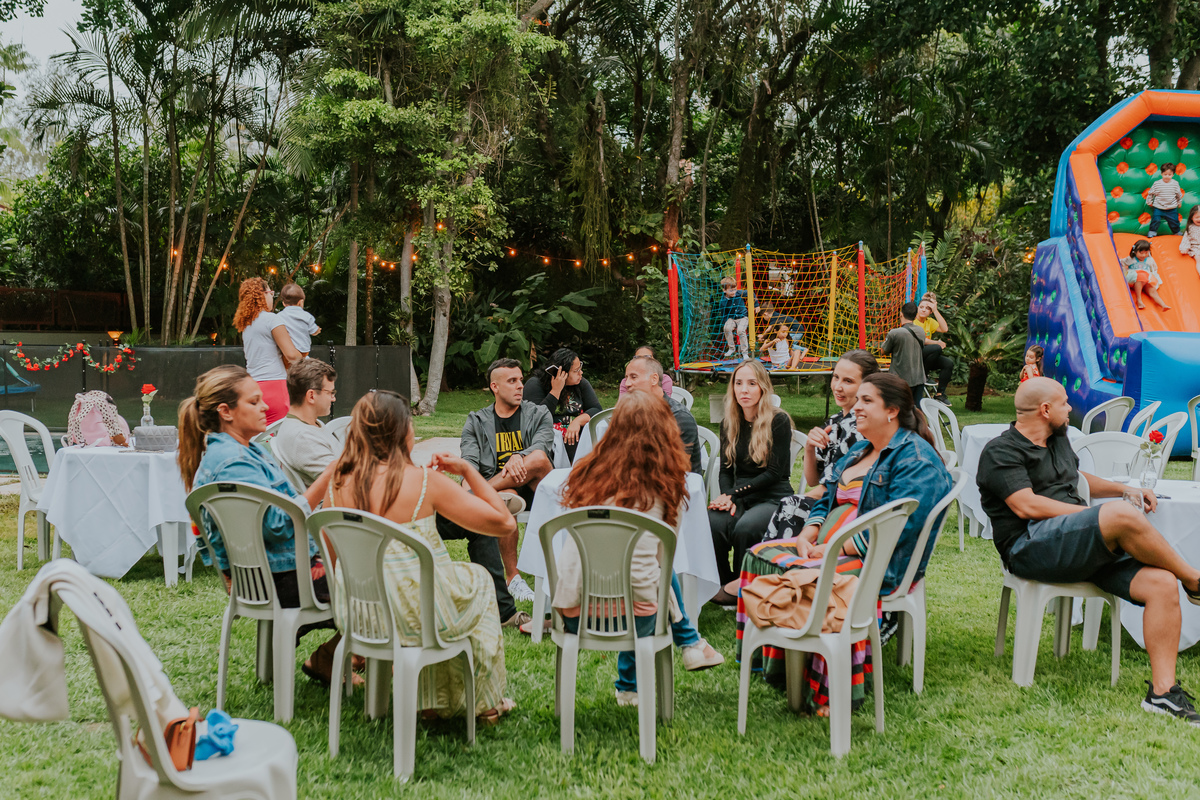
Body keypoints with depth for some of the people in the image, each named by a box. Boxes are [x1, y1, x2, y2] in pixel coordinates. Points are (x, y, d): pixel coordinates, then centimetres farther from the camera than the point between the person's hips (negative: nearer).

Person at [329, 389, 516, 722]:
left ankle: (437, 699, 43)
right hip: (413, 614, -5)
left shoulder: (340, 484, -1)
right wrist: (468, 470, -1)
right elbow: (504, 523, -10)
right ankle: (486, 701, 38)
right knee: (477, 578, 26)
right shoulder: (424, 481, -16)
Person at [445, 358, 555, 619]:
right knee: (504, 499, -38)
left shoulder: (538, 414, 12)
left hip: (533, 489, 0)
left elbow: (542, 444, -8)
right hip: (501, 487, 0)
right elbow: (469, 459, -2)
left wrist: (519, 457, -31)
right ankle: (512, 576, -32)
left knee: (538, 459, -33)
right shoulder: (476, 422, 14)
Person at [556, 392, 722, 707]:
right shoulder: (668, 482, -6)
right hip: (634, 619, -3)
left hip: (574, 619, 3)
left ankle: (690, 644, 41)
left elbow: (575, 548, 10)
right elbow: (662, 556, -1)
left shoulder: (588, 472, 2)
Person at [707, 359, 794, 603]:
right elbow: (726, 469, 13)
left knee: (744, 528, -34)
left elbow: (775, 473, -10)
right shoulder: (729, 423, 11)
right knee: (714, 523, -29)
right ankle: (723, 583, -9)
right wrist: (727, 499, -9)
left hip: (774, 497, -4)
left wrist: (733, 493, -15)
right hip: (740, 498, 4)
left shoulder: (779, 421, -6)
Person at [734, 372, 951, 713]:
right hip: (828, 546, 10)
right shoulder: (860, 451, 20)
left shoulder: (917, 459, -11)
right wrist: (808, 535, 0)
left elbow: (898, 527, -22)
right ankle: (766, 658, -3)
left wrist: (837, 549, -22)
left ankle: (827, 690, -24)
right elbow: (828, 499, 22)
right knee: (760, 555, -3)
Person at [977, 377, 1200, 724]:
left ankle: (1162, 691, -13)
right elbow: (1027, 505, -14)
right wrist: (1101, 516, -13)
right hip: (1030, 546, -8)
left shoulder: (1059, 440, 25)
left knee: (1161, 583, -16)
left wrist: (1125, 489, 28)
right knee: (1123, 516, -31)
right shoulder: (1000, 452, -1)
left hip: (1088, 547, 8)